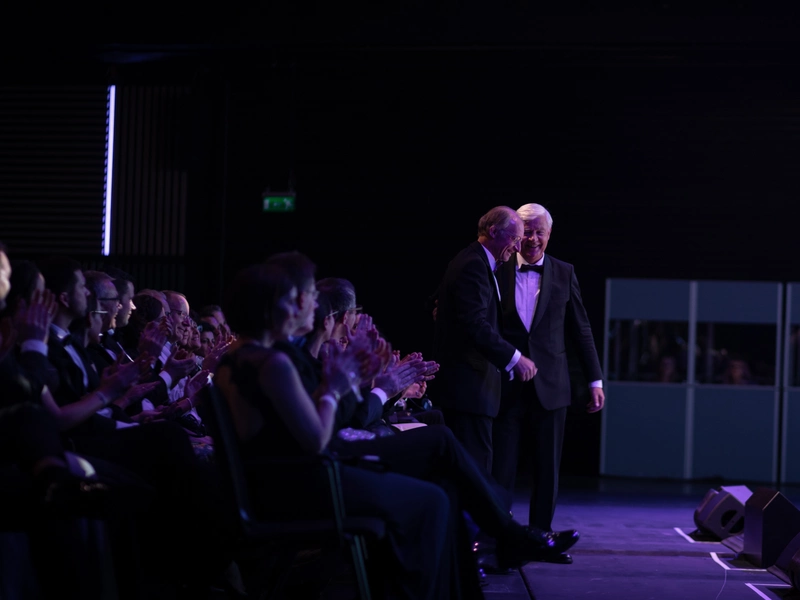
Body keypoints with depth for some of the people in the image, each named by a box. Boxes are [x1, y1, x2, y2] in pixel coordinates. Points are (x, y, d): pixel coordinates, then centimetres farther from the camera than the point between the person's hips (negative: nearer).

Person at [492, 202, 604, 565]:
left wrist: (595, 381, 6)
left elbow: (581, 329, 8)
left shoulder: (563, 273, 6)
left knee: (548, 467, 7)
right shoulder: (499, 272, 0)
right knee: (501, 467, 0)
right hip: (506, 385, -2)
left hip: (550, 385, 2)